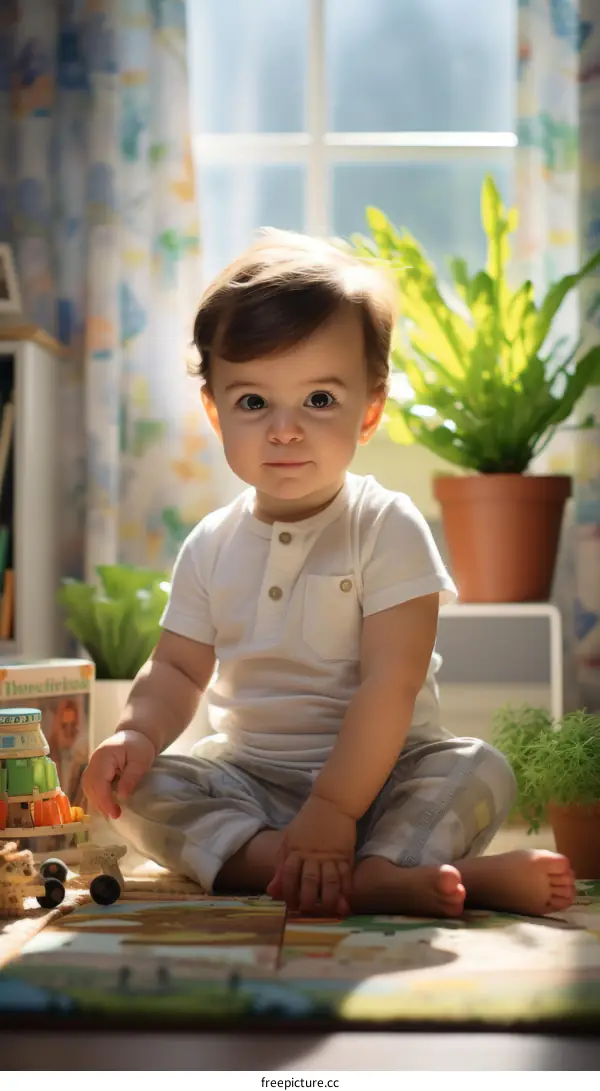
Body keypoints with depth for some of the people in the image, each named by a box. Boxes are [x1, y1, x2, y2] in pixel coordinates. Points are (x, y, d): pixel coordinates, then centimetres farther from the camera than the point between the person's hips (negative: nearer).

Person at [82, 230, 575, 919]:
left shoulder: (388, 529, -12)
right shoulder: (211, 548, 3)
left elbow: (389, 686, -19)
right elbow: (178, 670, 7)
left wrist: (334, 807, -27)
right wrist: (137, 733, -16)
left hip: (377, 771, -4)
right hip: (251, 778, 4)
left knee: (478, 771, -27)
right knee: (135, 790, -21)